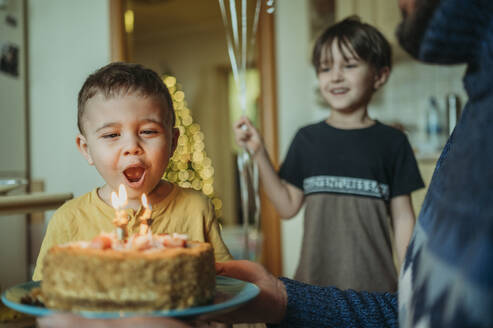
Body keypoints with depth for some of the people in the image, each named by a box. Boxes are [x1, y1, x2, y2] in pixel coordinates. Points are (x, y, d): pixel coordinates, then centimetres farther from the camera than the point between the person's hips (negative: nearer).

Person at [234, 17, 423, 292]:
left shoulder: (391, 142, 0)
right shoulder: (307, 139, 5)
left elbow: (402, 218, 2)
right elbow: (289, 206, 5)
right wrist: (259, 153, -2)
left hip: (374, 281, -1)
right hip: (314, 279, 2)